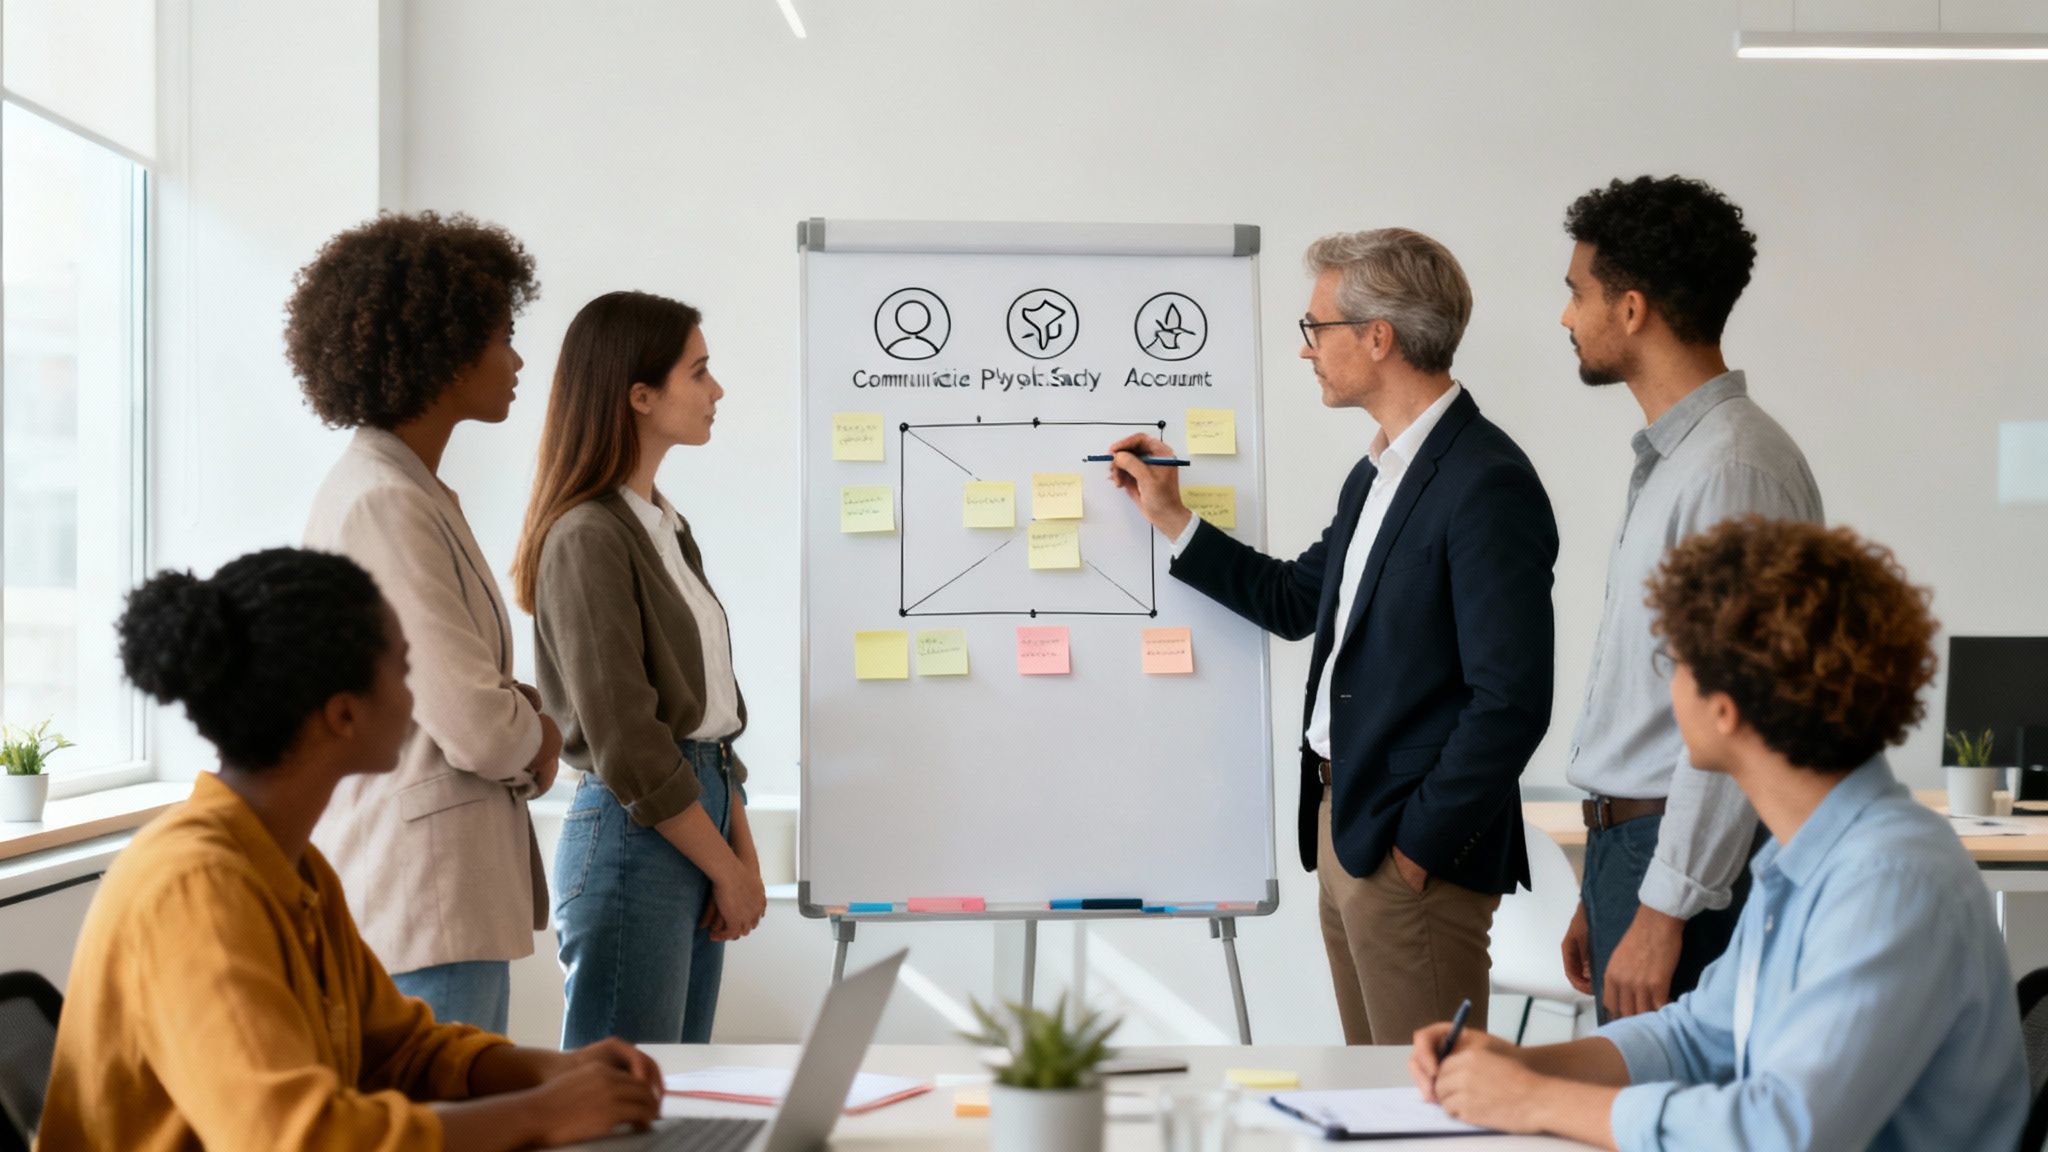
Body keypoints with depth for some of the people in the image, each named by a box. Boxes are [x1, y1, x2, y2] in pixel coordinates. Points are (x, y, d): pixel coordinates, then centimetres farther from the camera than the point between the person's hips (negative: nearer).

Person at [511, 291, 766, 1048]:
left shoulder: (665, 526, 15)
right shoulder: (588, 538, -13)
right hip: (632, 840, -9)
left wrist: (745, 856, 5)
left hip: (697, 821, 9)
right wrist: (727, 870, -9)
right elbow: (625, 743, -16)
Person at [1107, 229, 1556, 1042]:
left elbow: (1511, 699, -21)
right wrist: (1171, 518, 20)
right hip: (1342, 824, 10)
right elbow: (1298, 603, 25)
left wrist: (1420, 843, -16)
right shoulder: (1377, 472, 14)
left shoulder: (1487, 485, -18)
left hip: (1416, 850, -10)